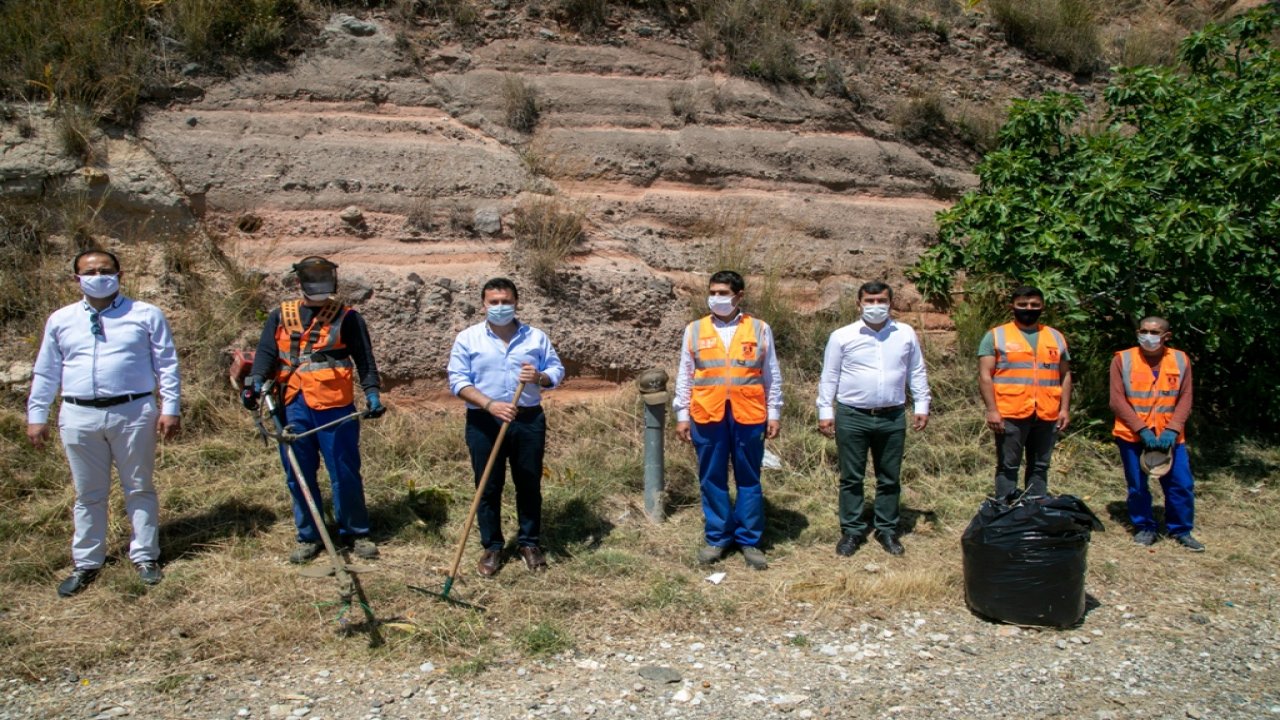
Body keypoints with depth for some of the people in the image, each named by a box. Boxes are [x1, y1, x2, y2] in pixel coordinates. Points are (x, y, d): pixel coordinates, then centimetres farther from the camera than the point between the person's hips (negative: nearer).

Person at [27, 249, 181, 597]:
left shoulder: (146, 315, 2)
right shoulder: (60, 320, 10)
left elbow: (167, 364, 0)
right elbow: (45, 373, 15)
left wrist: (170, 408, -6)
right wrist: (36, 415, 12)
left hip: (134, 413, -2)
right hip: (79, 416, 2)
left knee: (139, 488, 8)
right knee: (88, 494, 12)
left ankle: (145, 557, 20)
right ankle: (86, 564, 24)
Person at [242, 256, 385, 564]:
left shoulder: (347, 318, 6)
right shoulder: (280, 317, 13)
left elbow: (364, 359, 3)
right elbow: (266, 353, 5)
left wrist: (372, 392, -11)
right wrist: (256, 382, -13)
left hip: (335, 407, -2)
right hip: (293, 407, 3)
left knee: (345, 472, 2)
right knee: (299, 475, 8)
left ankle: (355, 533, 17)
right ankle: (308, 536, 21)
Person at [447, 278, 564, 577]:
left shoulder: (536, 337, 5)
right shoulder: (467, 338, -1)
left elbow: (557, 369, 7)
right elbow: (458, 381, -7)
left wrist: (541, 377, -18)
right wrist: (490, 405, -21)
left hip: (529, 421, 2)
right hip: (484, 423, -1)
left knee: (529, 485, 9)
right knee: (488, 488, 6)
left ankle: (529, 543, 24)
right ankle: (491, 546, 20)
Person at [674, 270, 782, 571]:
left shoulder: (759, 329, 5)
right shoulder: (695, 330, 6)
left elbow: (772, 376, 8)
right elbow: (684, 376, 8)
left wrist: (774, 414, 5)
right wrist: (682, 415, 4)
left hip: (748, 415, 0)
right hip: (707, 415, 1)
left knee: (749, 479, 7)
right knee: (712, 479, 7)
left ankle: (749, 540, 18)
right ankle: (717, 538, 20)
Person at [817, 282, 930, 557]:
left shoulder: (906, 334, 4)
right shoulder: (842, 336, -2)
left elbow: (917, 372, 11)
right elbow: (829, 377, 2)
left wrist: (921, 406, 7)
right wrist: (825, 411, -2)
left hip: (893, 418, 2)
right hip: (852, 417, -2)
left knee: (890, 478, 11)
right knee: (851, 478, 6)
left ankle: (887, 530, 23)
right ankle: (852, 530, 17)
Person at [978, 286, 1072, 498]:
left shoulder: (1056, 337, 14)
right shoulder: (996, 336, 1)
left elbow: (1065, 376, 16)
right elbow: (985, 376, -4)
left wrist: (1065, 409, 6)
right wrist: (992, 410, -12)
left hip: (1047, 416, 4)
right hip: (1010, 416, -4)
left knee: (1040, 467, 10)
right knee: (1008, 467, 1)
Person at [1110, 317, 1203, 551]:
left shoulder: (1181, 360, 2)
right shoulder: (1123, 360, -5)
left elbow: (1185, 399, 2)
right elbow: (1117, 401, -7)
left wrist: (1172, 430, -12)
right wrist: (1142, 430, -16)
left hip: (1169, 436, 2)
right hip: (1132, 435, -2)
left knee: (1182, 484, 2)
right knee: (1137, 486, 4)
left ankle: (1181, 530, 20)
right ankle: (1144, 528, 22)